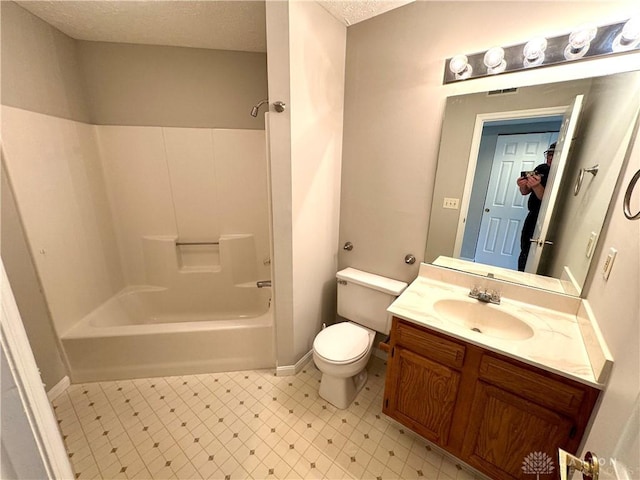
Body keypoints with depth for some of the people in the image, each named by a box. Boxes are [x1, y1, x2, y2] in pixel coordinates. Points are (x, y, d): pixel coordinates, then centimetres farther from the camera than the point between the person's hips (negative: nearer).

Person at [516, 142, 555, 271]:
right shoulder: (541, 168, 4)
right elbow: (525, 192, 8)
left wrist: (536, 186, -38)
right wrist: (523, 186, -15)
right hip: (533, 216, 6)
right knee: (524, 252, 10)